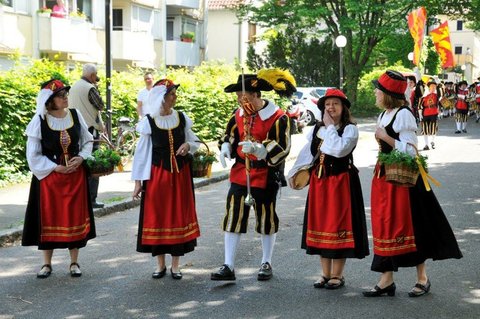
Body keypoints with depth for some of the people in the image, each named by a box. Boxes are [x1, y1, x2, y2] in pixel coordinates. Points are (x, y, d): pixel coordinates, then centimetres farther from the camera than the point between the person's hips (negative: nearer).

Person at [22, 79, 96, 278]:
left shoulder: (75, 115, -1)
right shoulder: (39, 121, -10)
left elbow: (88, 141, 10)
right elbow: (33, 155, -8)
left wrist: (81, 158, -8)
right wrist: (56, 168, -13)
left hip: (75, 175, 3)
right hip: (49, 176, -3)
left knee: (75, 217, 5)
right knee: (49, 218, 3)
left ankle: (74, 262, 16)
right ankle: (47, 263, 15)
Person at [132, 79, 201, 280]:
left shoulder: (182, 118, 1)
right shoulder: (149, 122, -5)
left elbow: (195, 141, 13)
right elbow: (141, 152, -1)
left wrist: (188, 145, -11)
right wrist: (138, 180, -4)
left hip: (180, 173, 2)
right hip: (157, 174, -2)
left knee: (179, 216, 4)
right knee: (157, 217, 3)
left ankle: (175, 265, 14)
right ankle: (160, 264, 16)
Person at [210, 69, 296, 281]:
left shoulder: (277, 117, -15)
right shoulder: (238, 115, 3)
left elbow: (282, 149, -18)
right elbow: (230, 135, 18)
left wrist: (258, 149, -34)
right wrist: (225, 148, -5)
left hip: (266, 177, -4)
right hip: (240, 174, 4)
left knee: (266, 219, 10)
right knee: (233, 218, -1)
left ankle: (266, 264, 26)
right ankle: (228, 266, 5)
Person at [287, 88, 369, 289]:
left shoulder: (350, 129, -8)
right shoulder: (316, 129, 10)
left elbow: (340, 149, -25)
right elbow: (307, 152, 16)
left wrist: (330, 127, -15)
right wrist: (293, 173, 17)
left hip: (341, 181, -6)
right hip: (319, 182, 6)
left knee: (338, 224, -1)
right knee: (320, 223, 8)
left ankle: (337, 275, 10)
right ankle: (326, 273, 19)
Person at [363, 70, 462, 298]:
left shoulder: (403, 114, -15)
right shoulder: (384, 115, 12)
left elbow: (409, 150, -19)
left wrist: (385, 137, -18)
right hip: (384, 174, 8)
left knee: (408, 226, 0)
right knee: (385, 226, 7)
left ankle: (422, 279, 15)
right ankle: (387, 280, 13)